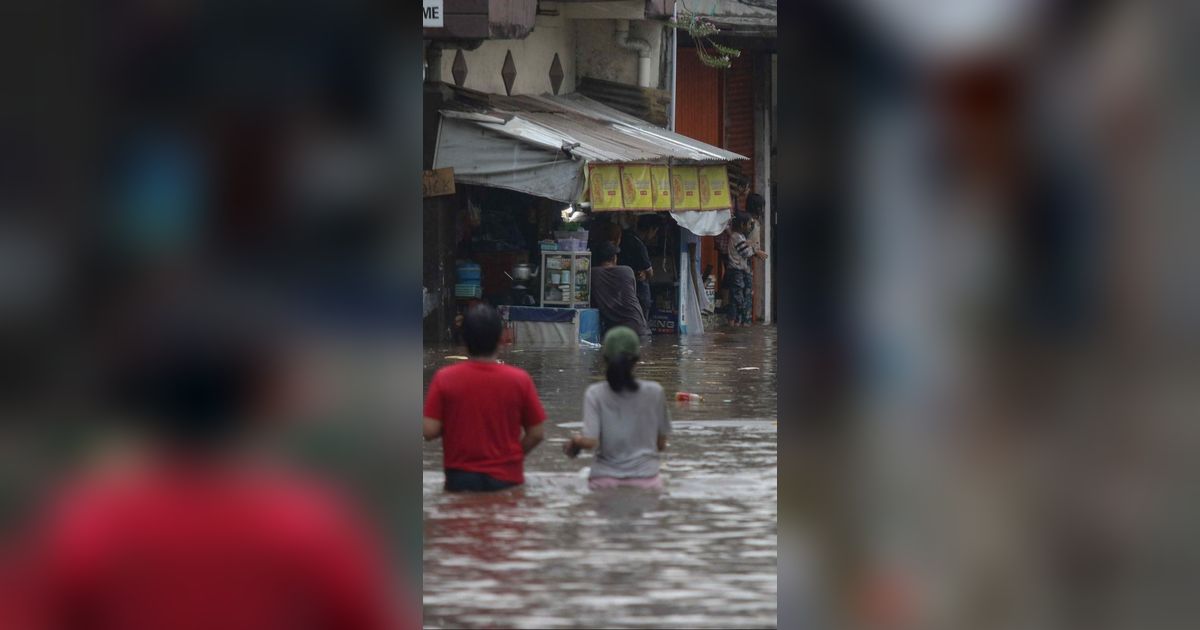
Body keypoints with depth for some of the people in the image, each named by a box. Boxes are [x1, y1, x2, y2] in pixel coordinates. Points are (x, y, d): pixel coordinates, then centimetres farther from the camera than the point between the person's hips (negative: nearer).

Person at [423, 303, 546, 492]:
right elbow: (536, 434, -2)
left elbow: (430, 431, -9)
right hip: (506, 479, 0)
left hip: (461, 480, 0)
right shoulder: (519, 380, -7)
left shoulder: (444, 379, -9)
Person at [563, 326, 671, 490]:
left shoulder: (595, 394, 0)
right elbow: (661, 444, 10)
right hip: (645, 478, 0)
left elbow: (591, 442, -7)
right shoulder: (654, 392, 3)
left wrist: (575, 441, 13)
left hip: (604, 479, 0)